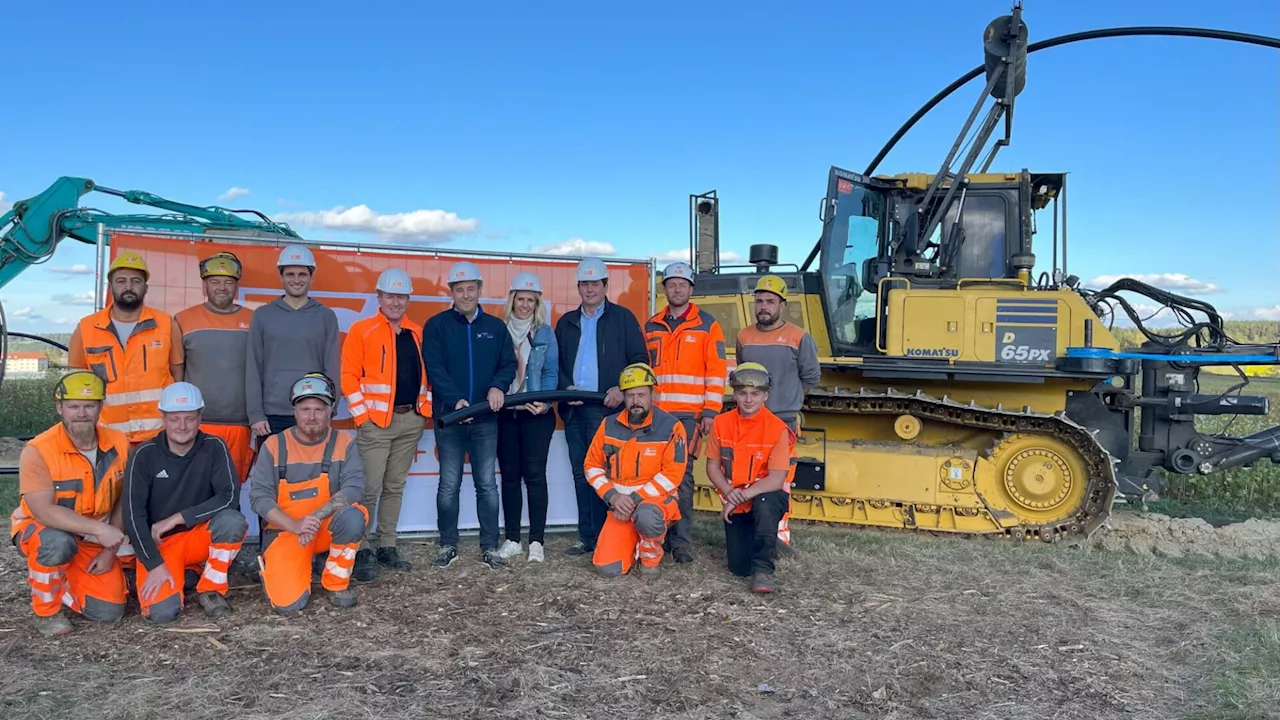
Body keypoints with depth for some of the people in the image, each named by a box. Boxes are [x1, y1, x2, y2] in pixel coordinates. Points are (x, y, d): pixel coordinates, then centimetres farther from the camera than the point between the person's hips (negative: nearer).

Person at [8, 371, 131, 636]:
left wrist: (110, 549, -7)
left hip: (94, 541, 3)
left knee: (108, 612, -9)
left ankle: (59, 582, 22)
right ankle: (46, 610, -11)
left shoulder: (119, 444, -9)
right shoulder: (38, 451, -22)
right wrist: (99, 528, -36)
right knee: (57, 544, -40)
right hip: (41, 530, -3)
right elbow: (43, 511, -29)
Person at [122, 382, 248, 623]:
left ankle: (211, 589, -7)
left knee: (233, 520, -32)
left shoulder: (214, 448, -8)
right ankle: (180, 575, 12)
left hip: (200, 536, 1)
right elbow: (133, 514, -12)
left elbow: (229, 496, -18)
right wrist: (155, 564, -18)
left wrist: (178, 517, -22)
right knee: (162, 611, -24)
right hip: (158, 543, -1)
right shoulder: (145, 455, -9)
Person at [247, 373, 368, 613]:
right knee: (289, 602, -19)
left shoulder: (344, 442, -6)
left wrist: (317, 516, -30)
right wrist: (294, 525, -24)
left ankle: (337, 583, -7)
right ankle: (273, 564, 18)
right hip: (285, 531, 0)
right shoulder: (274, 445, -6)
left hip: (328, 527, 1)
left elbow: (354, 488, -17)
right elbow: (259, 497, -10)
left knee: (353, 515, -33)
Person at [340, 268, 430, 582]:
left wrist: (425, 407, 8)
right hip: (375, 421, -5)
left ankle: (387, 547, 20)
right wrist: (362, 414, -11)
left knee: (395, 486, 12)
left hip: (411, 420, 5)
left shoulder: (417, 332, 11)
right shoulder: (361, 330, -3)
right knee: (370, 488, -5)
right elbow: (349, 376, -7)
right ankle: (363, 550, 5)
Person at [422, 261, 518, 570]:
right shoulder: (436, 326, 1)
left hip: (485, 418, 2)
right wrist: (456, 400, -24)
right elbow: (435, 368, -10)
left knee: (487, 484, 5)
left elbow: (509, 363, 5)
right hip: (449, 417, -2)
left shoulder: (496, 327, 9)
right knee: (449, 485, 4)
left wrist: (499, 385, -17)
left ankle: (490, 547, 13)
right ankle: (448, 545, 17)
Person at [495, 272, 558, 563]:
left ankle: (537, 540, 2)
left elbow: (551, 373, 1)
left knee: (534, 474, -5)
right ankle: (512, 539, 15)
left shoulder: (545, 333, 6)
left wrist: (544, 399, -16)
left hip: (537, 413, -2)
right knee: (509, 475, 6)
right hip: (505, 412, 2)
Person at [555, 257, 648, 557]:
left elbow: (639, 360, -1)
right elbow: (556, 362, 16)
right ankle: (586, 537, 15)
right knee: (581, 473, 8)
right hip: (574, 408, 5)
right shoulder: (566, 322, 16)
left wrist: (622, 389, -14)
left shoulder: (623, 318, 3)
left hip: (606, 407, -5)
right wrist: (565, 387, -2)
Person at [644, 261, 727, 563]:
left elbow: (717, 372, -1)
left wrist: (710, 412, -7)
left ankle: (681, 542, 0)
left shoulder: (707, 325, 4)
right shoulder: (651, 327, 15)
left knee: (682, 475, -5)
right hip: (655, 412, 4)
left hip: (689, 414, -3)